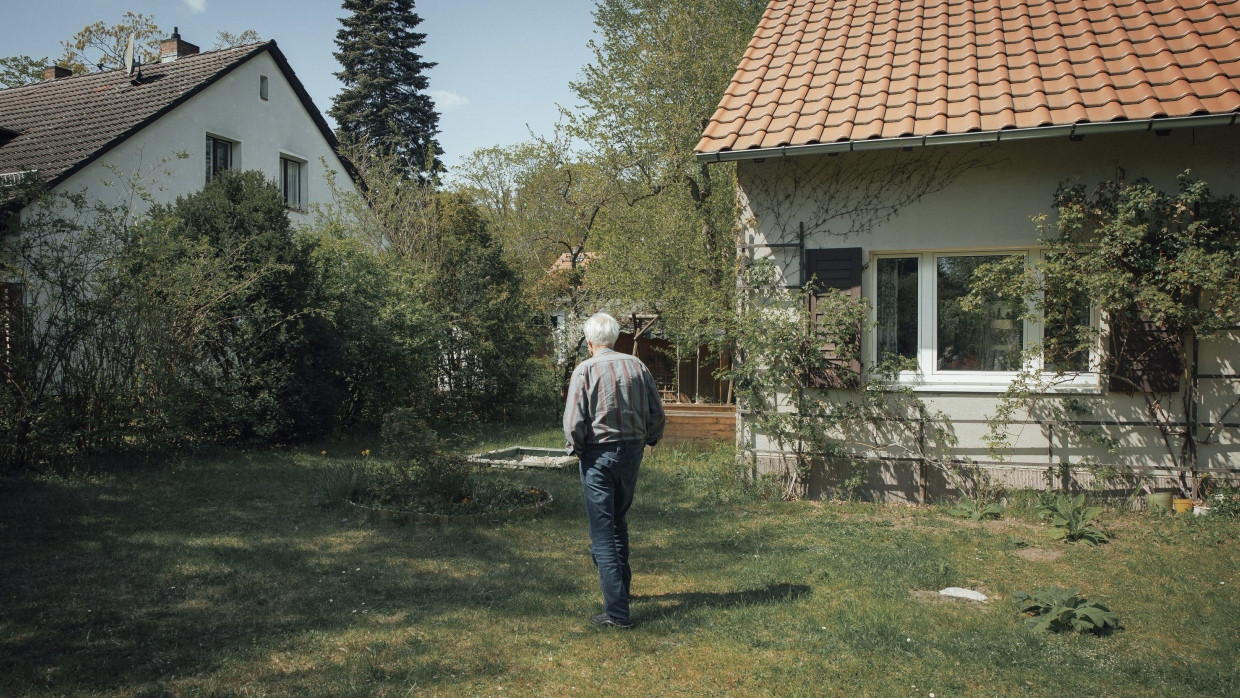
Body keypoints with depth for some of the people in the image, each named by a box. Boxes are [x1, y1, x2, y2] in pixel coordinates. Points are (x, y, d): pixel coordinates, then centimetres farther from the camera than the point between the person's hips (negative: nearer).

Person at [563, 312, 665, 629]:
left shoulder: (585, 370, -11)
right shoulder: (637, 366, 1)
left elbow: (574, 422, -14)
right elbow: (656, 413, 4)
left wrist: (576, 448, 4)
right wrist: (648, 439, 21)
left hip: (599, 454, -5)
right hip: (632, 451, 5)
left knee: (603, 532, -2)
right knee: (619, 520, 25)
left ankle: (616, 611, -4)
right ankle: (621, 585, 37)